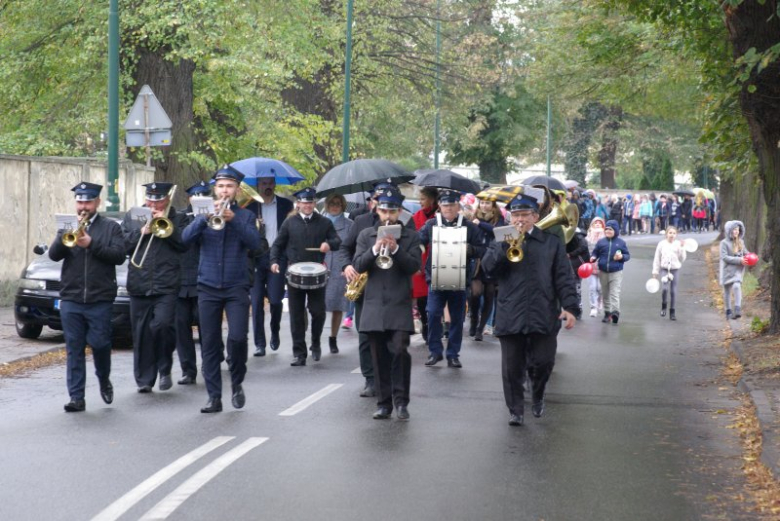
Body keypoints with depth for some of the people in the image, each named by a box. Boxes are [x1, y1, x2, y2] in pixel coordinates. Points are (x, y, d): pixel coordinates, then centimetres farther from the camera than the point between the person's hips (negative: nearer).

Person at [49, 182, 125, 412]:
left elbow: (119, 255, -6)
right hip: (71, 299, 2)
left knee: (100, 344, -1)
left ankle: (104, 380, 27)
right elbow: (54, 255, 2)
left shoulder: (110, 228, 6)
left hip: (100, 299, -2)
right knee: (74, 348, 0)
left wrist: (91, 244, -13)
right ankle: (76, 397, 2)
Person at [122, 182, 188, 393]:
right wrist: (141, 232, -7)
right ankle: (144, 379, 12)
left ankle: (164, 369, 1)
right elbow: (122, 245, 6)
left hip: (166, 286, -3)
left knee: (162, 325, -19)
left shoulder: (176, 218, 9)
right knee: (141, 334, 4)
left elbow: (184, 243, -4)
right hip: (138, 286, 3)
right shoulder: (132, 217, 15)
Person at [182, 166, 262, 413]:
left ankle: (237, 382, 10)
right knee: (209, 344, 1)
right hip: (208, 287, 2)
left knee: (237, 337, -15)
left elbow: (255, 243, -10)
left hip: (237, 287, -2)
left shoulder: (245, 216, 7)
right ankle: (214, 397, 6)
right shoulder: (205, 214, 10)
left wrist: (233, 219, -20)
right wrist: (207, 216, -19)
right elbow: (187, 237, -6)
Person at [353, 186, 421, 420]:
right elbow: (358, 266, 1)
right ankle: (384, 403, 12)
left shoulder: (410, 237, 5)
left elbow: (414, 266, -5)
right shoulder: (366, 235, 10)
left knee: (400, 351, -14)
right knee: (379, 357, 6)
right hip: (374, 306, 2)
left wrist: (396, 249, -17)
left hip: (400, 306, -2)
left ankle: (401, 401, -4)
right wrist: (374, 249, -15)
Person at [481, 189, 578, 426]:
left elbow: (563, 277, 3)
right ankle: (515, 410, 14)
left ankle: (537, 397, 28)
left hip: (544, 316, -1)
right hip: (510, 316, 1)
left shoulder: (551, 242, 7)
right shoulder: (502, 242, 10)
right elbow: (489, 265, -9)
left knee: (543, 362, 0)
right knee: (512, 367, 2)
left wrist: (569, 306, -7)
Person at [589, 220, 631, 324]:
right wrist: (593, 258, -11)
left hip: (616, 272, -3)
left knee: (615, 293, -15)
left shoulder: (621, 242, 2)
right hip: (603, 272, 3)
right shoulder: (601, 242, 6)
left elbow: (628, 255, 5)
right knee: (605, 294, 10)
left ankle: (615, 311, -27)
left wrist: (622, 257, -16)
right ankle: (607, 313, 19)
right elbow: (595, 253, 11)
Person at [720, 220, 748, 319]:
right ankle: (728, 311, 22)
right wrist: (739, 260, -22)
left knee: (737, 286, -19)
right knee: (727, 290, 9)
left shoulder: (741, 242, 5)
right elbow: (724, 257, -18)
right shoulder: (724, 243, -11)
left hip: (738, 270, 2)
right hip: (727, 269, -2)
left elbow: (744, 252, 20)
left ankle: (737, 309, -22)